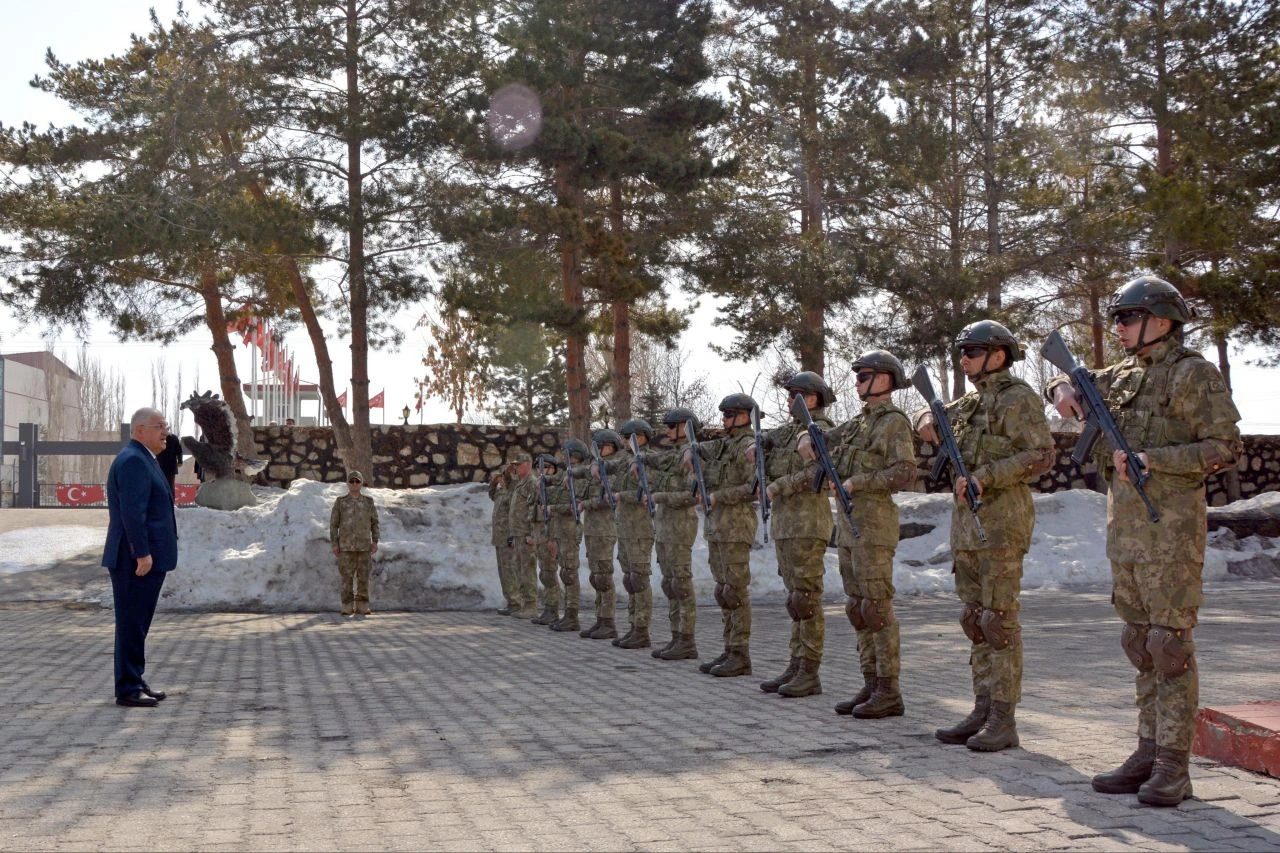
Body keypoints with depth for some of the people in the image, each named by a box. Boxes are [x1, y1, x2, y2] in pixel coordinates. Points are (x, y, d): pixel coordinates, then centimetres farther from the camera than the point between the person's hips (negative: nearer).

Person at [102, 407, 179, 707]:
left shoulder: (143, 460, 19)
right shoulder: (132, 460, -15)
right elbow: (132, 511, -23)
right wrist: (142, 553, -25)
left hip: (147, 558, 11)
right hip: (137, 559, -11)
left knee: (138, 623, 15)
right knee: (132, 623, -6)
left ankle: (136, 682, 22)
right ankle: (127, 689, -2)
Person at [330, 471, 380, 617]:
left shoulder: (368, 501, 5)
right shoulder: (340, 501, 1)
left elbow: (374, 522, 8)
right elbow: (333, 524, 1)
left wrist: (375, 542, -2)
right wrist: (334, 544, -6)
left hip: (364, 545, 1)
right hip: (346, 545, -1)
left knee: (363, 576, -1)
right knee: (347, 576, -3)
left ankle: (362, 607, 4)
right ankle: (348, 608, 2)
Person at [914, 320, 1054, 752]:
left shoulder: (1019, 399, -8)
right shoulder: (971, 403, 17)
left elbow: (1042, 455, -17)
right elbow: (927, 415, 31)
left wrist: (985, 476, -23)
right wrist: (927, 422, 6)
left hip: (1002, 520, -9)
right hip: (966, 521, 9)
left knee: (999, 619, -8)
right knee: (975, 619, 10)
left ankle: (1004, 720, -4)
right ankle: (983, 711, 15)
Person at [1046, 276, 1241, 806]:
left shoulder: (1194, 374, -6)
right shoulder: (1122, 377, 15)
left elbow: (1225, 448, -11)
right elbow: (1065, 384, 30)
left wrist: (1150, 459, -18)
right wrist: (1063, 390, 6)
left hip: (1170, 523, -8)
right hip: (1123, 522, 8)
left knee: (1170, 641, -7)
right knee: (1140, 642, 10)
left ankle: (1173, 766, -2)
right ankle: (1149, 752, 17)